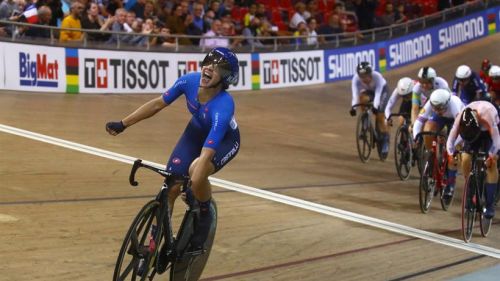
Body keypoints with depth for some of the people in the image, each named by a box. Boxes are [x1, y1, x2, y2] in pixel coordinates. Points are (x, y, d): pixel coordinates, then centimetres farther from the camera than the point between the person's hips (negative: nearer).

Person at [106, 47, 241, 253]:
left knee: (196, 173, -34)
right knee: (169, 188, -8)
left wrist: (189, 185, -53)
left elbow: (207, 154, -46)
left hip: (224, 141, -5)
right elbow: (158, 104, -10)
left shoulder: (223, 106, -40)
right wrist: (123, 124, -9)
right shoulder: (190, 81, -26)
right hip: (196, 132, 5)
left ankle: (205, 216, -4)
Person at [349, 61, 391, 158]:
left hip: (381, 90, -3)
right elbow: (355, 94, -40)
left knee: (379, 116, -13)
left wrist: (375, 107, -62)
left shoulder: (377, 77, -39)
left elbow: (378, 94, -47)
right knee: (362, 98, -31)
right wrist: (353, 107, -55)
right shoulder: (356, 79, -32)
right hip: (368, 91, 3)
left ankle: (385, 140, 2)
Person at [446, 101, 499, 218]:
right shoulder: (461, 117, -34)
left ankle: (490, 204, -13)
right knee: (466, 160, -14)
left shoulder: (487, 114, -43)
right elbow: (451, 139, -29)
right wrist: (451, 154, -44)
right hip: (472, 130, 3)